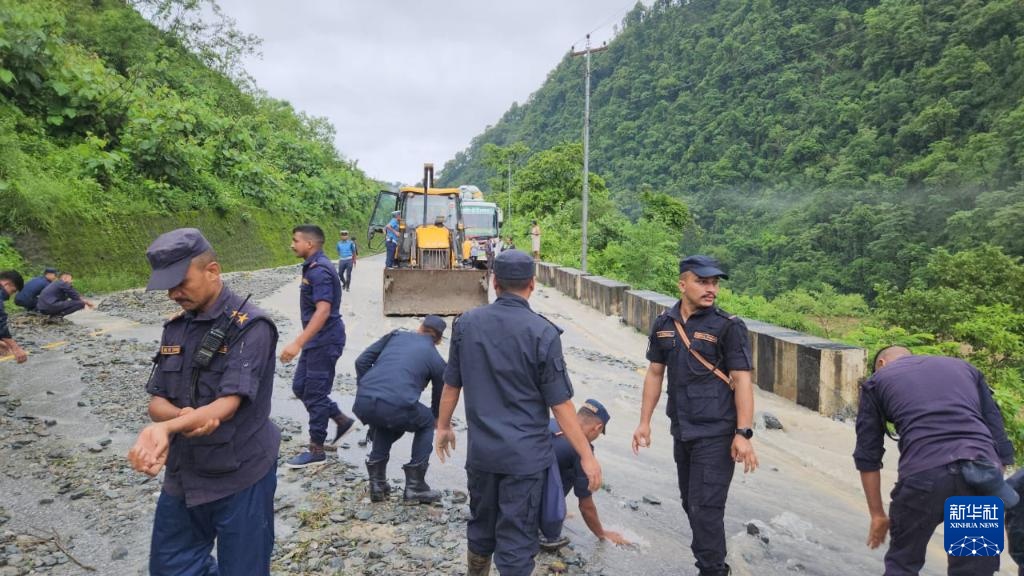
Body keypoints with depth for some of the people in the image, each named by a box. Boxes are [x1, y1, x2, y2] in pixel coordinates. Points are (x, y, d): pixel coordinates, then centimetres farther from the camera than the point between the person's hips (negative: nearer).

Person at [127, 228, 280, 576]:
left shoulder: (251, 326, -17)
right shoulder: (175, 328, 6)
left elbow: (228, 404, -24)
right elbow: (156, 402, 3)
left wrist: (165, 428, -40)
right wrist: (183, 415, -20)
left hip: (240, 478, -7)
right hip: (182, 476, 7)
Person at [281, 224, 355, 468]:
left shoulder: (319, 270, -20)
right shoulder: (313, 267, 12)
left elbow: (323, 311, -29)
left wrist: (297, 343, -33)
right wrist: (304, 341, 26)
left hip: (324, 341, -10)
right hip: (317, 341, 10)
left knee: (314, 393, -1)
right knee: (300, 387, 16)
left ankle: (316, 450, 11)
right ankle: (342, 420, 26)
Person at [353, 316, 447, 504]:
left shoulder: (396, 335, 23)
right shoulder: (436, 359, 19)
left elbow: (362, 361, 17)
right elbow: (439, 398, 32)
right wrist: (435, 416, 53)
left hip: (362, 404, 4)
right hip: (396, 407, -4)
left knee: (386, 424, 36)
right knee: (426, 423, 27)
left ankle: (377, 483, 32)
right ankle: (415, 486, 22)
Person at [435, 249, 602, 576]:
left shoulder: (467, 324, -3)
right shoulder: (543, 333, -16)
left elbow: (451, 385, 6)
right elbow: (560, 404, -14)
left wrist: (443, 427, 22)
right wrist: (587, 455, -5)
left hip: (481, 450, 4)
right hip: (526, 454, -4)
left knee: (481, 526, 23)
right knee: (516, 538, 8)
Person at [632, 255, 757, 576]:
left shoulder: (729, 327, -10)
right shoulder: (664, 324, 4)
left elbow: (742, 381, -12)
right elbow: (655, 374, 9)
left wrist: (743, 434, -17)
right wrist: (644, 423, 8)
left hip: (716, 434, -6)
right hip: (681, 432, 6)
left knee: (706, 507, -5)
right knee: (691, 503, 16)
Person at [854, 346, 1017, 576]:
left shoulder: (877, 381, 20)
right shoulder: (964, 367, 30)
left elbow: (868, 456, 17)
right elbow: (998, 436, 23)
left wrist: (877, 514, 24)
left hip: (923, 473, -3)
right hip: (984, 473, 3)